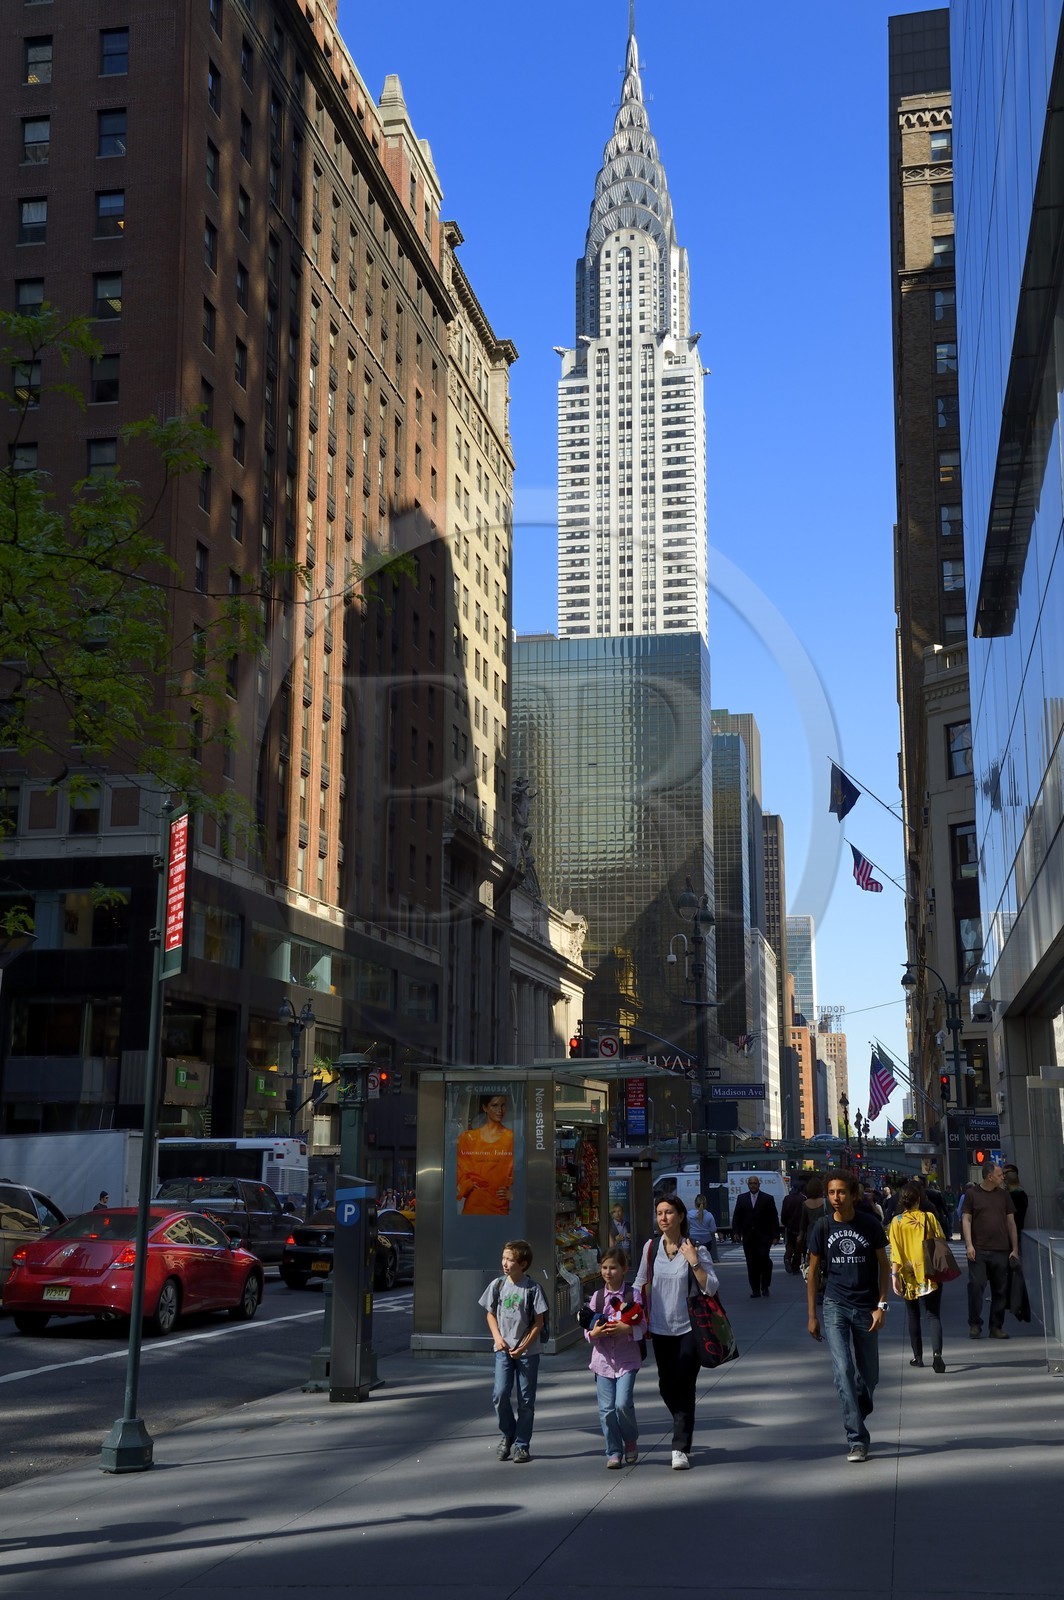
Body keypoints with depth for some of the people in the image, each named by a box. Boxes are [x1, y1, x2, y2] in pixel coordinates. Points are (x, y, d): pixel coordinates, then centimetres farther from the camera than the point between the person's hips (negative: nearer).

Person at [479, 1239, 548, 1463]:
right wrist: (497, 1337, -5)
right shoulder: (497, 1285, 1)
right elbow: (491, 1314, 11)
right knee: (499, 1394, -9)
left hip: (528, 1352, -2)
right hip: (503, 1350, 2)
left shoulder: (532, 1288, -9)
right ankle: (508, 1434, 16)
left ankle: (522, 1445, 15)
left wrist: (523, 1347, -11)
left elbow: (538, 1322, -6)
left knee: (526, 1400, 4)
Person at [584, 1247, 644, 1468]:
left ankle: (631, 1441, 13)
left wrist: (625, 1329, -21)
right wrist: (593, 1333, -13)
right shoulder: (597, 1296, 8)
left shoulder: (633, 1295, 0)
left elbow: (642, 1327, -4)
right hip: (603, 1358, 3)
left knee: (623, 1403, -14)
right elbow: (587, 1330, 8)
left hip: (627, 1359, -3)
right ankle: (613, 1452, 13)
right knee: (606, 1409, 0)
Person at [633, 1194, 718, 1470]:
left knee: (683, 1387, -5)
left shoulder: (696, 1249, -8)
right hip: (661, 1329, 3)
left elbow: (711, 1288, -13)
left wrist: (693, 1261, -21)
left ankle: (680, 1449, 2)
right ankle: (684, 1432, 35)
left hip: (688, 1328, -3)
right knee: (666, 1387, 10)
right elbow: (641, 1285, 12)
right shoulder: (651, 1247, 1)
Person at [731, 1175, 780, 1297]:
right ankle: (755, 1290, 8)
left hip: (763, 1236, -2)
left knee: (764, 1258, -17)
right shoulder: (741, 1198, 11)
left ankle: (765, 1285, 3)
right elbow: (736, 1217, 9)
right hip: (748, 1237, 2)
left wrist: (775, 1235, -5)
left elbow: (774, 1218, 3)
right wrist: (736, 1232, -3)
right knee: (751, 1264, 2)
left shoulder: (768, 1199, 5)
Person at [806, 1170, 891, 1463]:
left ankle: (856, 1418, 38)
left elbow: (883, 1266, 3)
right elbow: (813, 1271, 5)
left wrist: (881, 1306, -5)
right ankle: (857, 1440, -8)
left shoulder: (870, 1225, -4)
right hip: (835, 1307, -1)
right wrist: (811, 1315, 3)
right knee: (843, 1371, -12)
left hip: (866, 1307, 1)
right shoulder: (822, 1227, -2)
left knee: (869, 1375, 9)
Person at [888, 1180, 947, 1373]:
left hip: (909, 1276, 0)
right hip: (931, 1275, 0)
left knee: (913, 1316, 15)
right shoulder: (930, 1217, -3)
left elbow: (895, 1251, -9)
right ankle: (936, 1353, -19)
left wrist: (895, 1274, -8)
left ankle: (918, 1357, 19)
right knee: (934, 1315, 0)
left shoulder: (897, 1221, -5)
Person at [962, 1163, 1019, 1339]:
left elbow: (1011, 1222, 13)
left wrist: (1015, 1248, 8)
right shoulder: (972, 1193, 1)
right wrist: (969, 1244, -10)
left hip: (1000, 1250, 3)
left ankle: (996, 1327, 13)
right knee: (976, 1285, -8)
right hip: (978, 1250, -3)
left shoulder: (1003, 1194, 11)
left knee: (1000, 1289, 4)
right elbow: (966, 1220, 0)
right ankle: (975, 1325, 3)